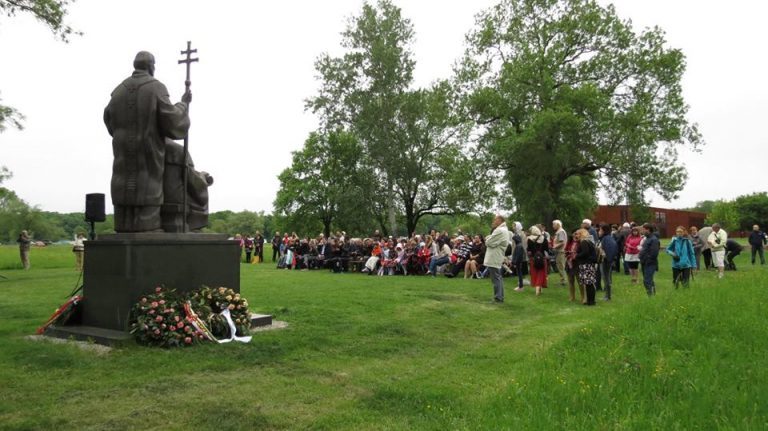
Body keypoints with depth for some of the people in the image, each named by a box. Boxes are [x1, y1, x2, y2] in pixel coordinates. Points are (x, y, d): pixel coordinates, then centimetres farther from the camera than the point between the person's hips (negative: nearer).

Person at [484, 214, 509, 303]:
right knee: (499, 278, 15)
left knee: (496, 279, -6)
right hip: (498, 258, 11)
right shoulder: (504, 230, 17)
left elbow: (489, 243, -19)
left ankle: (498, 298, -4)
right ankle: (500, 297, 21)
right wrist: (489, 238, 2)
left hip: (494, 259, -11)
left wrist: (487, 238, 1)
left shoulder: (500, 231, -19)